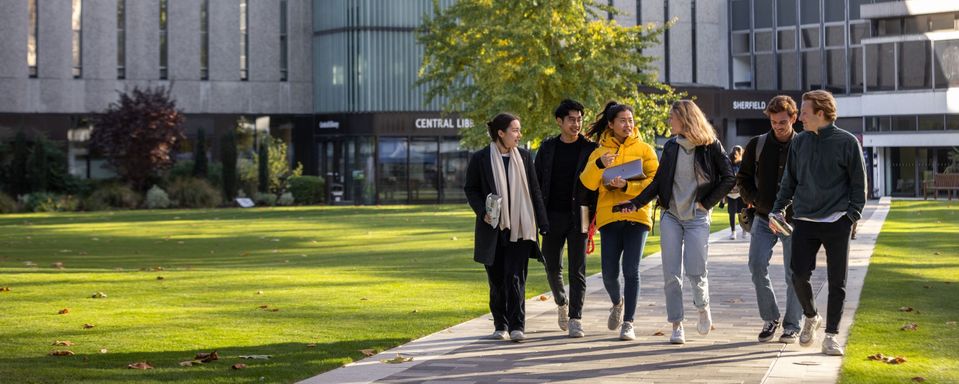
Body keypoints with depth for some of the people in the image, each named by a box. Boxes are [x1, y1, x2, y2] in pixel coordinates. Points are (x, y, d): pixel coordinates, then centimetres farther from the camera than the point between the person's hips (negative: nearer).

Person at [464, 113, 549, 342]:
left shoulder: (523, 156, 7)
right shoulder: (480, 159, -1)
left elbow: (534, 191, 9)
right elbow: (470, 189, 4)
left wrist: (542, 223, 5)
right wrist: (482, 212, -12)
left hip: (519, 228, 1)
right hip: (493, 228, -1)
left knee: (515, 278, -7)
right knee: (497, 279, 6)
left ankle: (517, 326, -7)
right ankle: (500, 325, 18)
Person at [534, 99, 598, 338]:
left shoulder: (589, 149, 1)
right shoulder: (548, 148, 8)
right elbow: (536, 181, 11)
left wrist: (594, 216, -9)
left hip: (578, 217, -2)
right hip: (552, 217, 2)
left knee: (577, 270, -4)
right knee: (553, 267, 8)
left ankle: (575, 319, -1)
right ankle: (562, 303, 34)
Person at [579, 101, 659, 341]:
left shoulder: (644, 150, 6)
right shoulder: (600, 152, 11)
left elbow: (654, 182, -3)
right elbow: (587, 183, -3)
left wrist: (627, 186, -16)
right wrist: (599, 165, -22)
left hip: (637, 216, -2)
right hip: (609, 216, 2)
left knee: (631, 270, -9)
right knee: (609, 273, 0)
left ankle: (628, 322, -4)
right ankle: (617, 303, 32)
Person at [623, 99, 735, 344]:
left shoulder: (711, 146, -3)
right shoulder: (671, 146, 8)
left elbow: (729, 178, -2)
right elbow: (658, 182, 10)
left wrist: (707, 202, -6)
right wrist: (636, 203, -1)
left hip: (697, 217, -4)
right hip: (671, 216, 4)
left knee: (695, 271, -11)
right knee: (671, 274, -3)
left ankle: (703, 307, 20)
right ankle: (676, 326, 4)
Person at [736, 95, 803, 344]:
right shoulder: (757, 145, 4)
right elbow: (743, 178, 12)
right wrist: (754, 200, -3)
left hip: (794, 220, -2)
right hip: (763, 219, 2)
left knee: (794, 274, 1)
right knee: (757, 266, -11)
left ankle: (792, 326, 12)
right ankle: (770, 319, 6)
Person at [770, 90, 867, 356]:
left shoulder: (847, 142, -2)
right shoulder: (799, 142, 9)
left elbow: (859, 183, 1)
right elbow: (789, 181, 17)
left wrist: (853, 214, -8)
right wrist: (778, 209, 7)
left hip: (837, 224, -3)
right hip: (804, 222, 3)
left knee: (836, 282, 1)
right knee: (799, 276, -6)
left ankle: (831, 334, 11)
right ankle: (811, 317, 21)